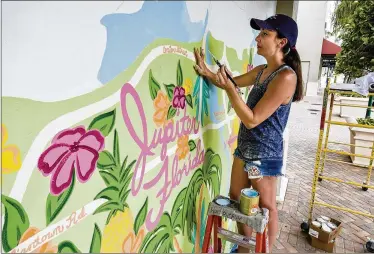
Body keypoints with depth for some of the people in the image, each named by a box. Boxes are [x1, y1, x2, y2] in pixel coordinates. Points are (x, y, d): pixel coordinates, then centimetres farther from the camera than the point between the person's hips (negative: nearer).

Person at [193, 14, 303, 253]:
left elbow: (252, 120, -23)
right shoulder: (261, 71, 5)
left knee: (266, 208, 11)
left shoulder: (286, 76, -21)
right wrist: (207, 72, 2)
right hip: (245, 149, 9)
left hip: (265, 155, -9)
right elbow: (232, 82, 19)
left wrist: (229, 88, -24)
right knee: (236, 200, 20)